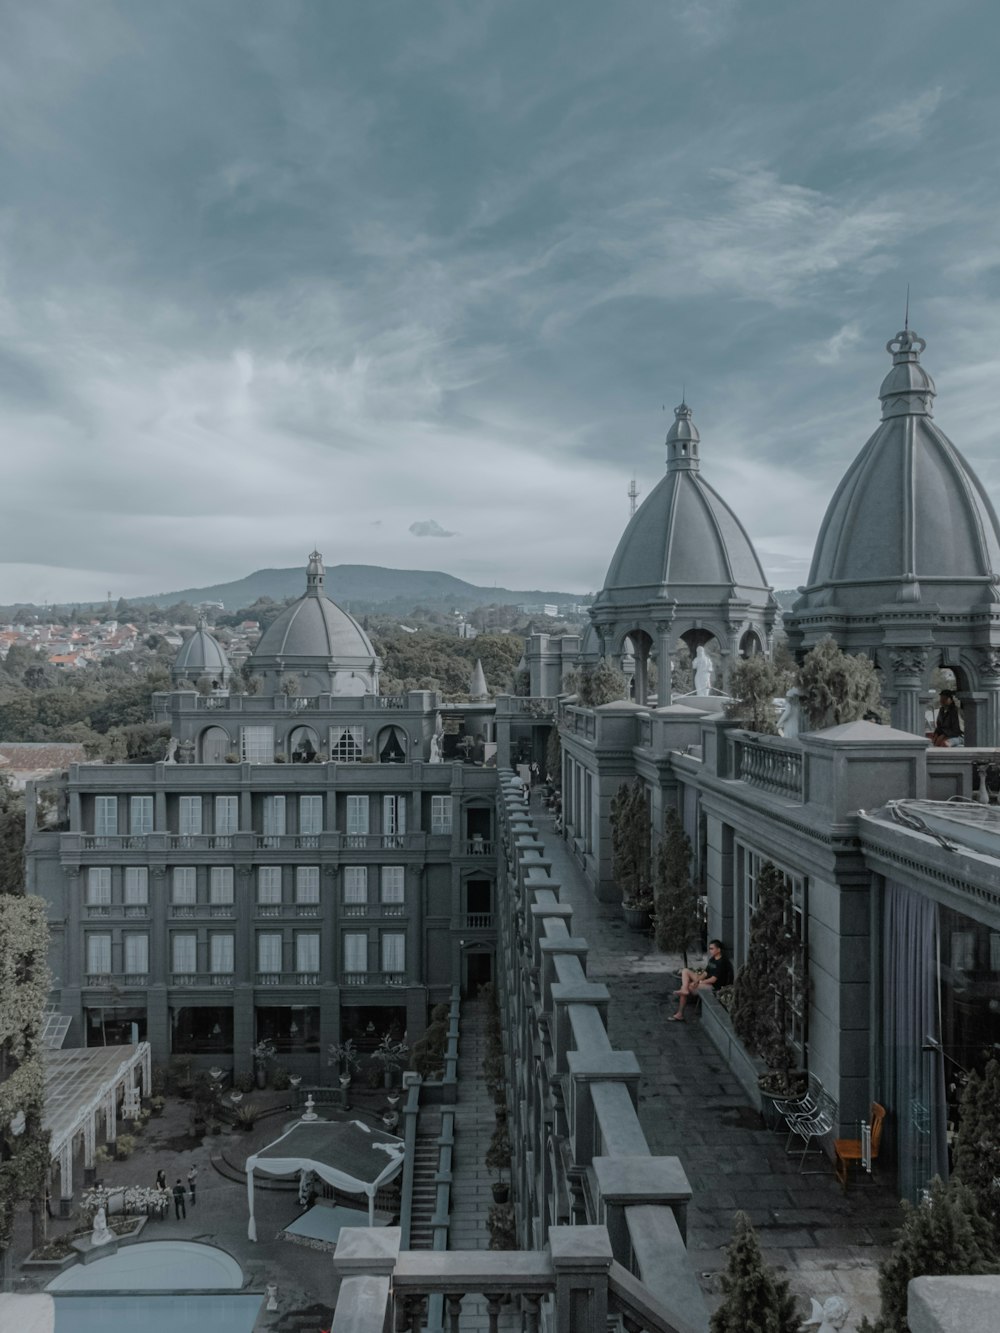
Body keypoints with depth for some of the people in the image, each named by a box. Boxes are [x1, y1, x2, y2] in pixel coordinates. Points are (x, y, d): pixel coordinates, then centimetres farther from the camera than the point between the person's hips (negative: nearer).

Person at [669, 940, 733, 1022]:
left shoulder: (722, 962, -17)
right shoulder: (712, 959, 12)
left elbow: (714, 979, -21)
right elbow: (705, 973, 11)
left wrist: (698, 982, -16)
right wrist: (696, 980, -7)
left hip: (714, 986, -10)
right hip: (706, 981, 10)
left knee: (689, 987, -24)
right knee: (685, 971, -1)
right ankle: (684, 990, -19)